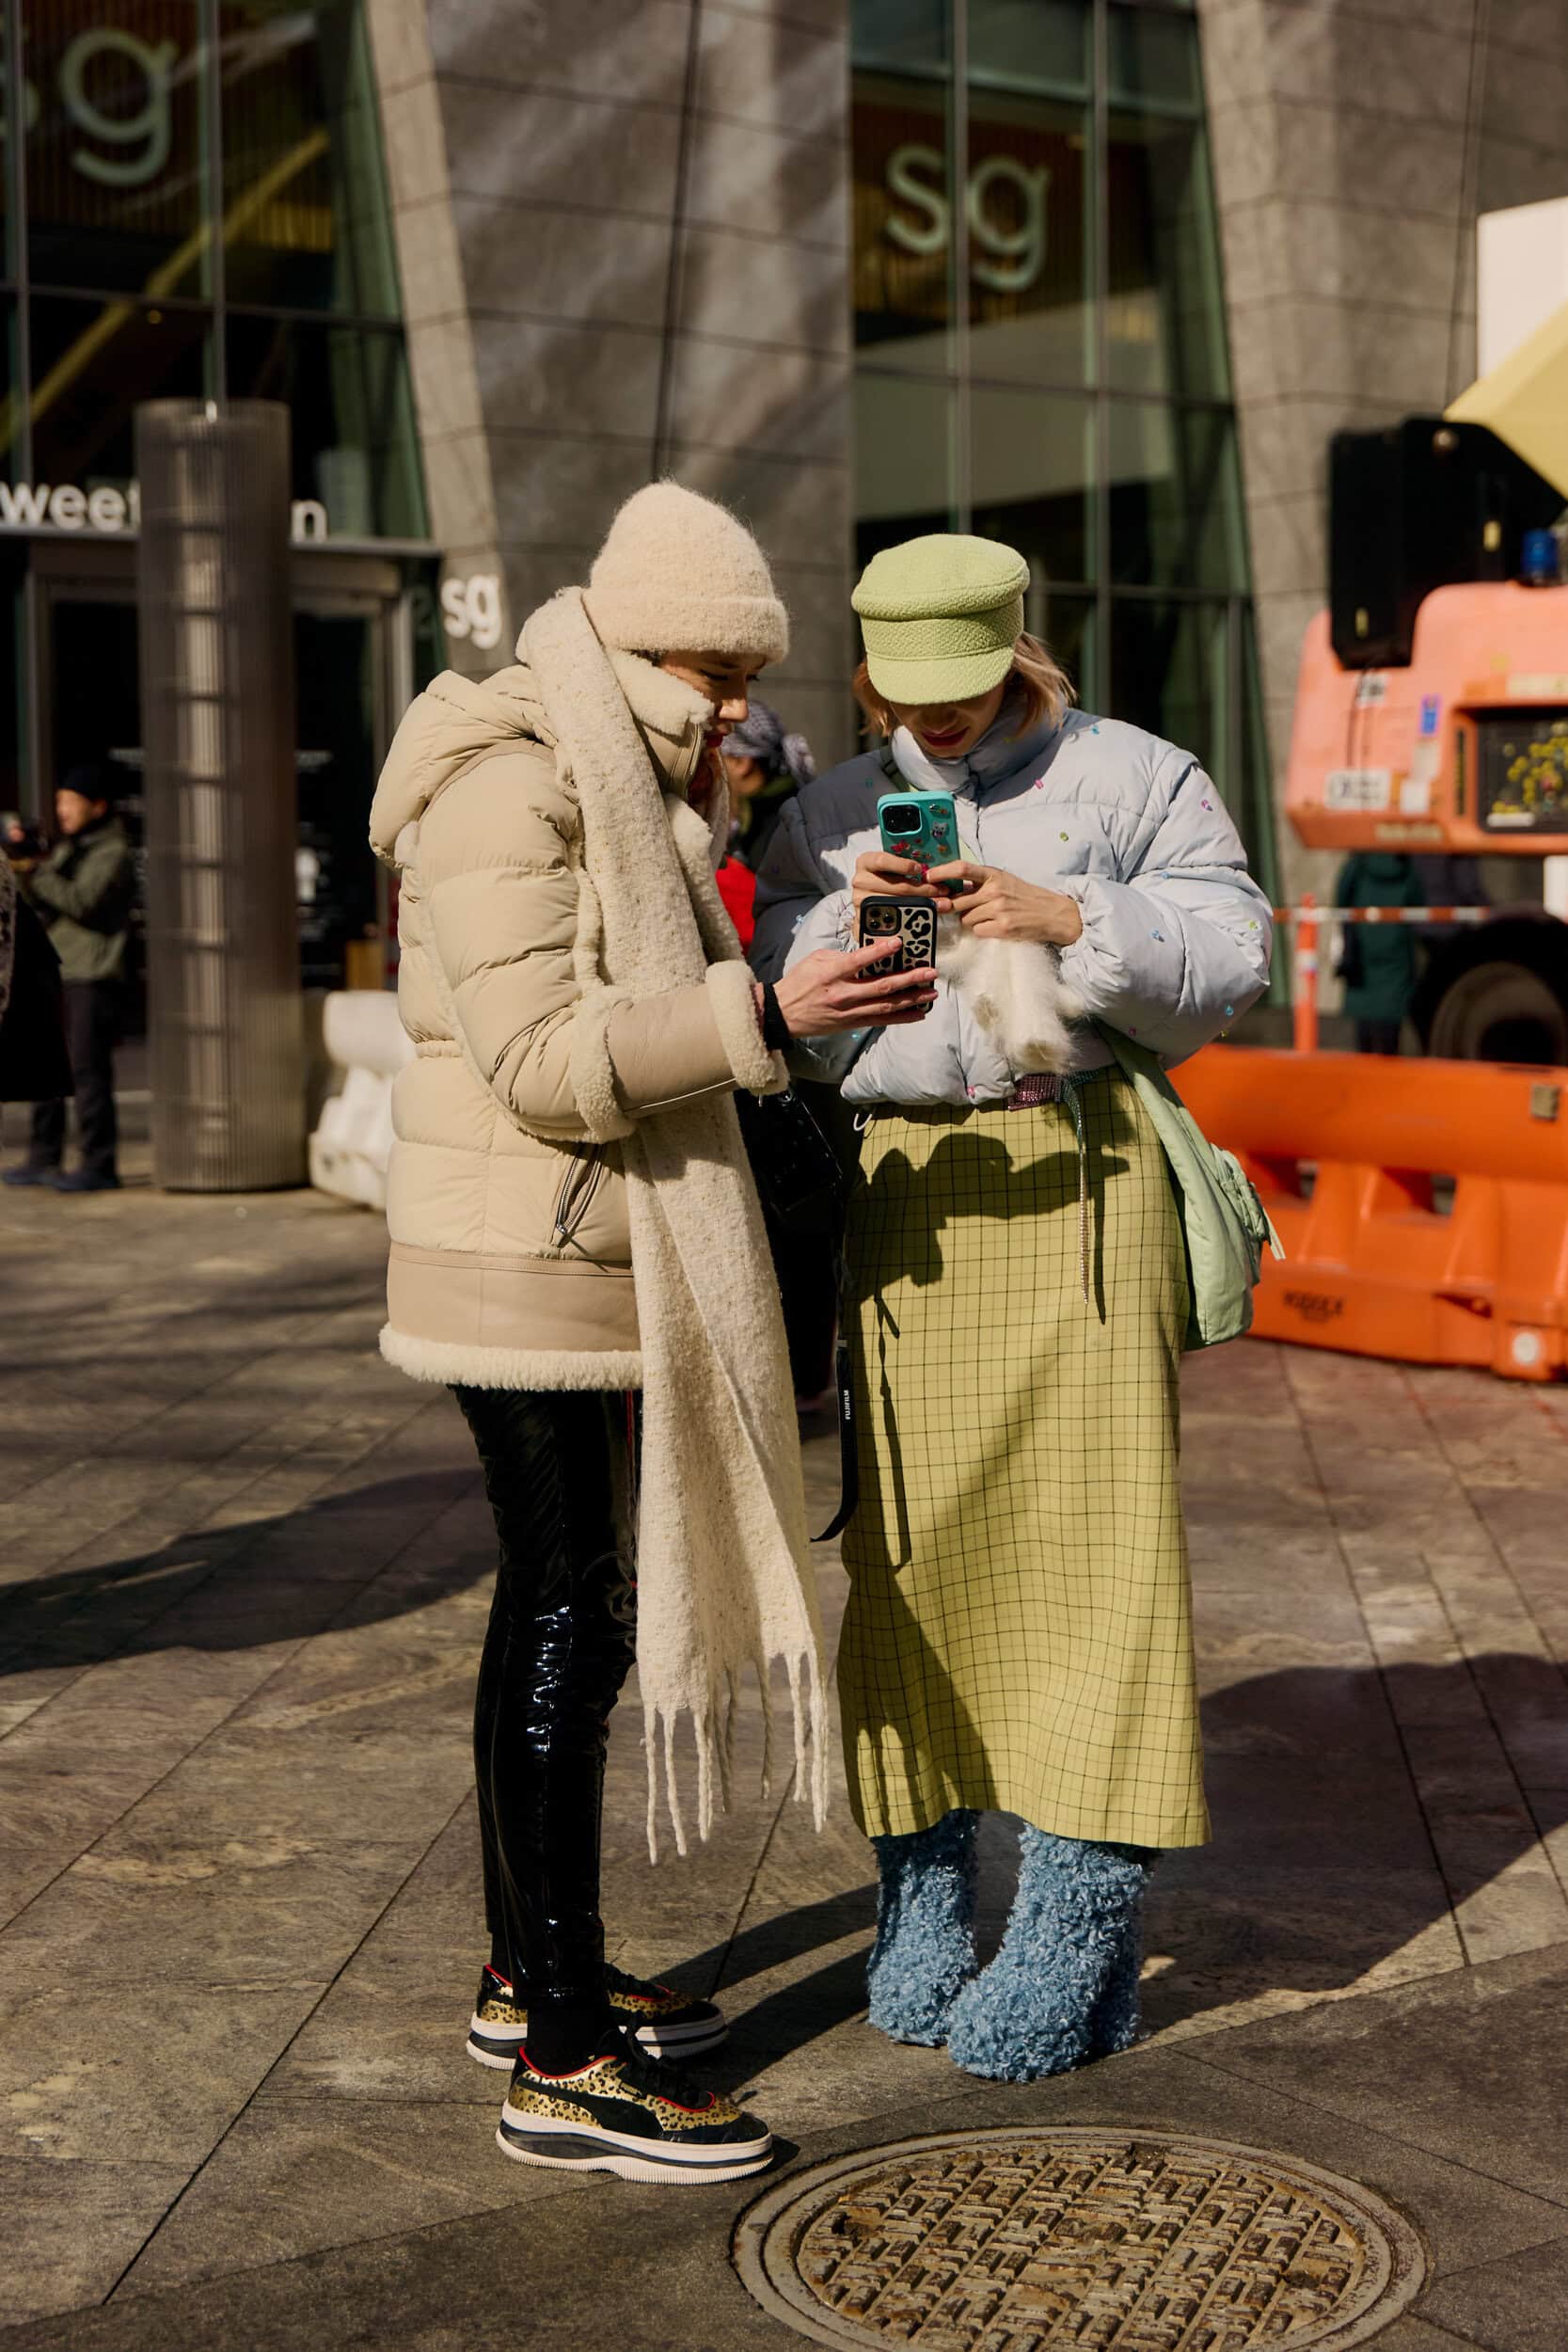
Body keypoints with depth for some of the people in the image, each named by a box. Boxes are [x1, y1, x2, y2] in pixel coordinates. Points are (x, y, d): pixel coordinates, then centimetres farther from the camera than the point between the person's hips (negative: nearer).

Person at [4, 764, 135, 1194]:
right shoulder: (66, 847, 19)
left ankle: (99, 1165, -5)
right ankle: (44, 1159, 17)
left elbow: (82, 900, -21)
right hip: (58, 973, 9)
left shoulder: (113, 853, -8)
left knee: (88, 1069, -9)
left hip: (94, 979, -9)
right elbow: (44, 898, 16)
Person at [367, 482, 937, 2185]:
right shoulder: (504, 790, -16)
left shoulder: (617, 787, 16)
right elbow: (540, 1056, -25)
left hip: (596, 1262, 10)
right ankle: (564, 2068, -2)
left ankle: (529, 1977, 27)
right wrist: (763, 1015, -30)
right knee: (568, 1625, -8)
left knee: (559, 1610, 15)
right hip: (528, 1262, -10)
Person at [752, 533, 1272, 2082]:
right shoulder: (826, 818, 18)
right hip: (895, 1196, 3)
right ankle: (922, 1897, 13)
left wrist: (1066, 919, -15)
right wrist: (841, 923, -11)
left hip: (1077, 1182, -3)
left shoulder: (1135, 779, 10)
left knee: (1086, 1528, -7)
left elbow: (1229, 955, -1)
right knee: (907, 1535, 0)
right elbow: (780, 1019, 8)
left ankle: (1079, 1931, -1)